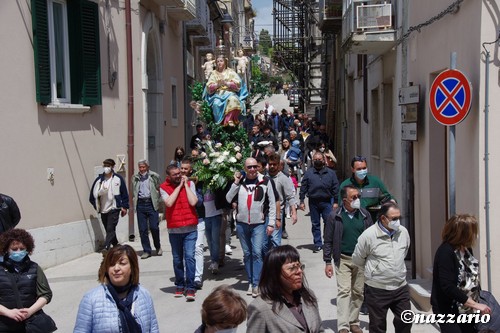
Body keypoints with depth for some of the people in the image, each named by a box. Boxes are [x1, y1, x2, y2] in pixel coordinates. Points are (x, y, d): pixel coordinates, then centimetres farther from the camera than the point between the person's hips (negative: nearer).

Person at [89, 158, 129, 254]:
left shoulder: (118, 179, -2)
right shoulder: (99, 179, 5)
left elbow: (124, 193, 1)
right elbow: (93, 193, 8)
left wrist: (124, 207, -1)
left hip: (114, 208, -4)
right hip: (103, 209, 4)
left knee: (110, 229, -15)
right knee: (108, 230, 12)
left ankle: (106, 248, -22)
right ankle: (116, 247, 28)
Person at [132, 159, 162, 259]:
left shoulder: (154, 176, 2)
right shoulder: (135, 178, 11)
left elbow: (159, 189, 5)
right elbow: (134, 191, 17)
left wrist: (157, 202, -1)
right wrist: (135, 202, 7)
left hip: (151, 203, -3)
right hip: (140, 204, 3)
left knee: (154, 227, -6)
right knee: (142, 229, 2)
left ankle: (158, 247, 19)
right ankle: (146, 251, 11)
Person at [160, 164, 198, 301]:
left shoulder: (189, 183, 2)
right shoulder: (164, 187, 1)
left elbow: (193, 202, -11)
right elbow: (169, 203, -17)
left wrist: (185, 184, -7)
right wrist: (179, 186, -10)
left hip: (190, 228, -1)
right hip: (174, 229, 1)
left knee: (189, 256, -10)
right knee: (177, 259, 11)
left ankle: (190, 287, -7)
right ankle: (180, 285, 25)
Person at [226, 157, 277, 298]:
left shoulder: (265, 181, -1)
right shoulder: (240, 181, 5)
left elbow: (272, 203, 0)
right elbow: (229, 199, -2)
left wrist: (271, 223, -4)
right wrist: (236, 183, -9)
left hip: (259, 224, -3)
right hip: (242, 224, 3)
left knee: (257, 253, -12)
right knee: (247, 254, 10)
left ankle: (256, 284, -9)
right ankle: (250, 282, 19)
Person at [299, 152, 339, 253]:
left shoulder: (330, 173, 7)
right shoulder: (308, 173, 7)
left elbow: (335, 188, 6)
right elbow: (303, 187, 6)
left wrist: (335, 202, 0)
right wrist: (301, 201, 1)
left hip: (327, 202, -1)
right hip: (313, 202, 1)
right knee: (315, 224, 7)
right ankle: (318, 244, 16)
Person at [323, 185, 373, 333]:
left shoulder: (364, 214, 3)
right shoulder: (335, 216, -4)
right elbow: (328, 241, -1)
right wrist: (328, 262, -4)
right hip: (343, 259, -3)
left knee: (358, 292, 9)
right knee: (344, 291, -9)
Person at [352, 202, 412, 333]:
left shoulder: (403, 232, -1)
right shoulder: (368, 235, -15)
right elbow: (357, 259, -1)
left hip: (401, 287, 4)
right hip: (377, 290, -4)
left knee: (405, 322, 11)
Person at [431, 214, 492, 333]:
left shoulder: (466, 249, 1)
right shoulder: (445, 252, -23)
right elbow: (448, 287, -28)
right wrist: (476, 305, -26)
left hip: (467, 309, 8)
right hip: (448, 311, -8)